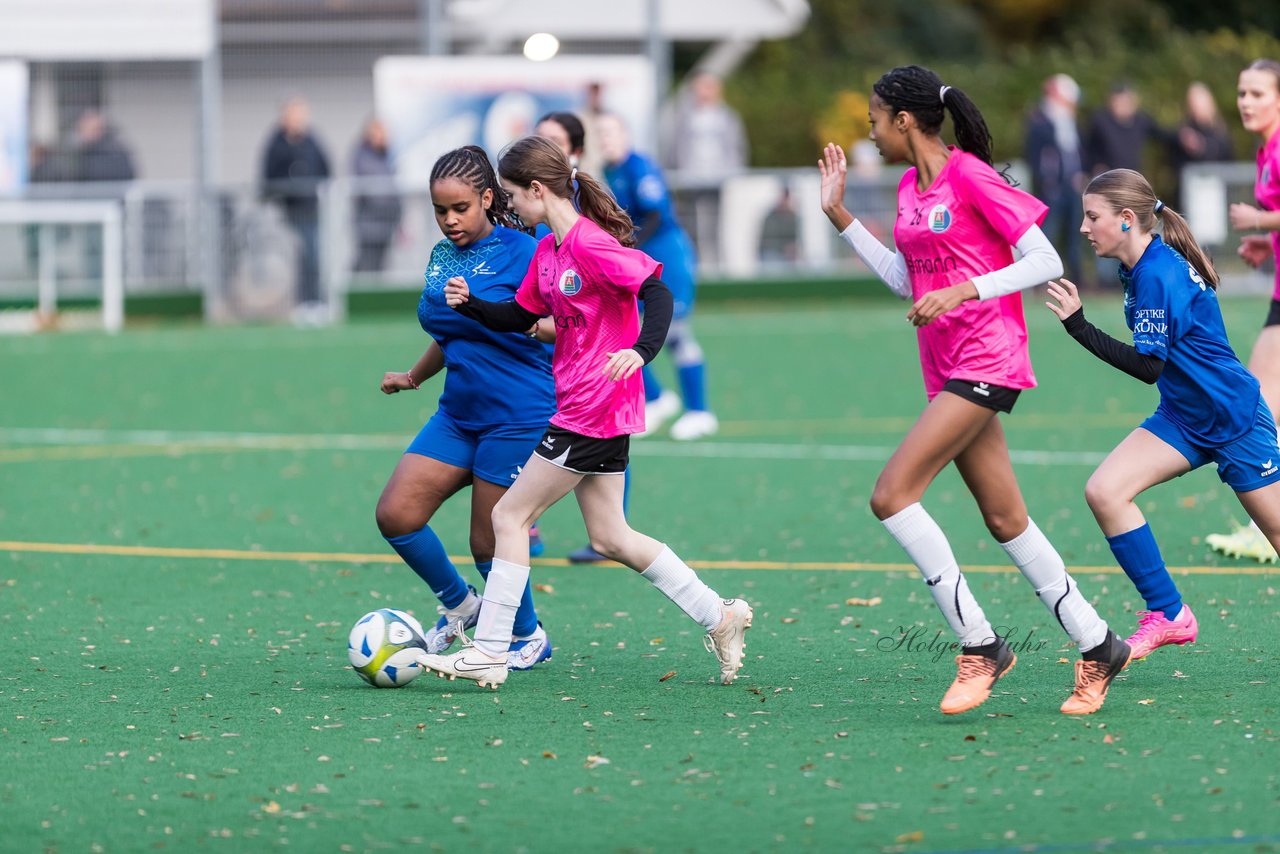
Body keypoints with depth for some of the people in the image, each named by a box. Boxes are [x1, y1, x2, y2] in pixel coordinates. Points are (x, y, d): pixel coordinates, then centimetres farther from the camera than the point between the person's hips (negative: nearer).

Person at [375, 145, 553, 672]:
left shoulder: (518, 251, -11)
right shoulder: (441, 258, 10)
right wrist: (414, 376, 28)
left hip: (517, 417, -7)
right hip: (458, 414, 7)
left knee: (489, 543, -1)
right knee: (396, 514, -3)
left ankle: (529, 637, 25)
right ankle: (457, 605, 20)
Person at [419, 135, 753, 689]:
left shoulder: (590, 244, -17)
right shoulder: (548, 251, 12)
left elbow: (656, 291, -22)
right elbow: (520, 316, 23)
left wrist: (641, 350, -37)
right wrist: (470, 305, 7)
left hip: (592, 411, -10)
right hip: (594, 412, 10)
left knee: (510, 515, -5)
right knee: (610, 538, 12)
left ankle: (488, 653, -1)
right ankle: (719, 617, 17)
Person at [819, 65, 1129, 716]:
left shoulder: (970, 177, -12)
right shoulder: (911, 186, 13)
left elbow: (1046, 263, -13)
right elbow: (905, 280, 21)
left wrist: (963, 291, -23)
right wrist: (840, 216, 18)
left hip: (985, 362, -9)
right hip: (947, 367, 9)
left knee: (892, 496, -17)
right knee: (1006, 521, 9)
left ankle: (978, 645, -12)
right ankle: (1097, 646, 17)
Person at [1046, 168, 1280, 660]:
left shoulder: (1159, 275, -25)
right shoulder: (1136, 269, 2)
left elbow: (1149, 366, -27)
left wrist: (1079, 327, -29)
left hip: (1234, 417, -9)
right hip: (1184, 418, 9)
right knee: (1104, 491, -11)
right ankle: (1167, 615, -6)